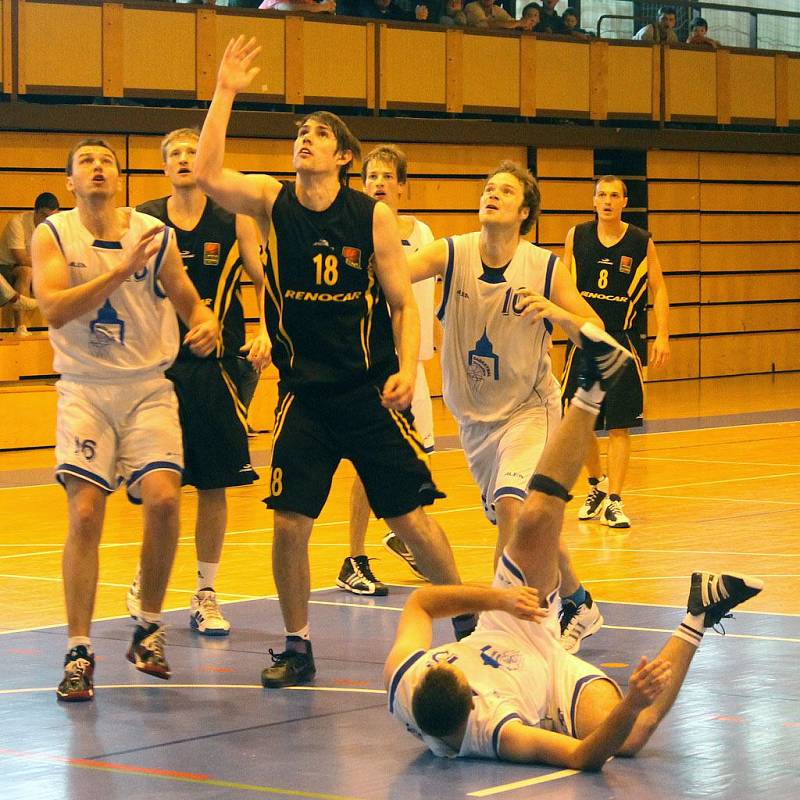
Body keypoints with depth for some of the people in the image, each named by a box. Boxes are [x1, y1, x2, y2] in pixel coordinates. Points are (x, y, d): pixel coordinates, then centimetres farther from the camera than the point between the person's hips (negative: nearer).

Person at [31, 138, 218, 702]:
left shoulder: (155, 234, 0)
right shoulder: (53, 235, -3)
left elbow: (190, 302, 12)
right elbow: (55, 309, -18)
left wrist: (207, 325, -12)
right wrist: (123, 269, -25)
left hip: (148, 388, 1)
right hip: (85, 389, -1)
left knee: (163, 497, -16)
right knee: (85, 513, -11)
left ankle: (149, 629, 5)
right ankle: (79, 652, 0)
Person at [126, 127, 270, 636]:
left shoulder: (234, 220, 2)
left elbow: (265, 280, 5)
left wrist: (265, 331, -11)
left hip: (216, 365, 0)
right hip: (157, 363, 0)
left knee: (214, 484, 3)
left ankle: (206, 595, 13)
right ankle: (145, 580, 24)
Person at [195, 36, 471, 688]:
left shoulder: (373, 215, -4)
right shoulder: (273, 202, -1)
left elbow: (404, 303, -1)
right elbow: (209, 176, -18)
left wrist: (406, 370, -15)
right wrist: (225, 93, -20)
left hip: (371, 391, -2)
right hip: (303, 392, 2)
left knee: (411, 517, 0)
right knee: (289, 523, -1)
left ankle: (469, 620, 18)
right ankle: (297, 648, 16)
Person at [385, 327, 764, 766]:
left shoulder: (401, 677, -31)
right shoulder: (490, 731, -43)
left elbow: (421, 602, -12)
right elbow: (586, 756, -44)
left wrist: (494, 597, -25)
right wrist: (633, 704, -63)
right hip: (559, 679, -5)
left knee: (535, 521, -18)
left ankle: (590, 391, -2)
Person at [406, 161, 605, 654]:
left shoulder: (546, 268, -13)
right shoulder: (451, 255, -11)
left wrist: (555, 311, -29)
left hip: (528, 408, -3)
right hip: (474, 414, 3)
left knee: (511, 505, -25)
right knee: (526, 528, 14)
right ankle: (580, 605, 37)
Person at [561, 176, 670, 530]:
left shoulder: (641, 242, -2)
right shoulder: (577, 236, 2)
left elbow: (658, 288, 3)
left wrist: (662, 335, -6)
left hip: (621, 342, -1)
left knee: (619, 427, -5)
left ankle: (614, 501, -1)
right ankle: (597, 486, 30)